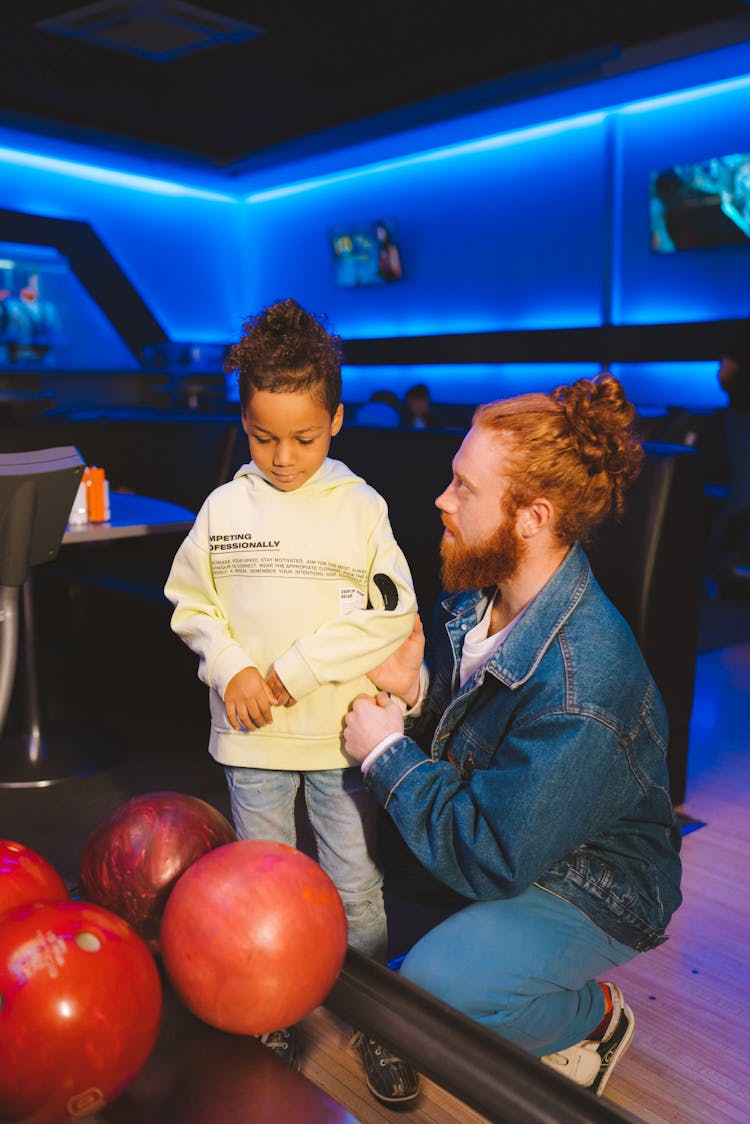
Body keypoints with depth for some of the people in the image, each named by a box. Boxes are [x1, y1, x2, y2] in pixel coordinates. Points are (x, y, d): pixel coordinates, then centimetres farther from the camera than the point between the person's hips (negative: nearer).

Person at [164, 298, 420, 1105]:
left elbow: (392, 615, -9)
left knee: (356, 887, 9)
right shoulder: (224, 509, -1)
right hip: (252, 732, 2)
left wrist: (302, 667, -14)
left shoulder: (360, 507, -6)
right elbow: (190, 604, 7)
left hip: (343, 727, -1)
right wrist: (231, 668, -9)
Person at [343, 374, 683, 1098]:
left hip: (587, 886, -7)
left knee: (432, 989, -25)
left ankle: (592, 1017, 6)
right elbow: (460, 723, 5)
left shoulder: (581, 690, -36)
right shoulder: (483, 590, -10)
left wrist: (387, 753, -21)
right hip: (496, 822, 8)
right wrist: (414, 691, -17)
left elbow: (491, 862, -30)